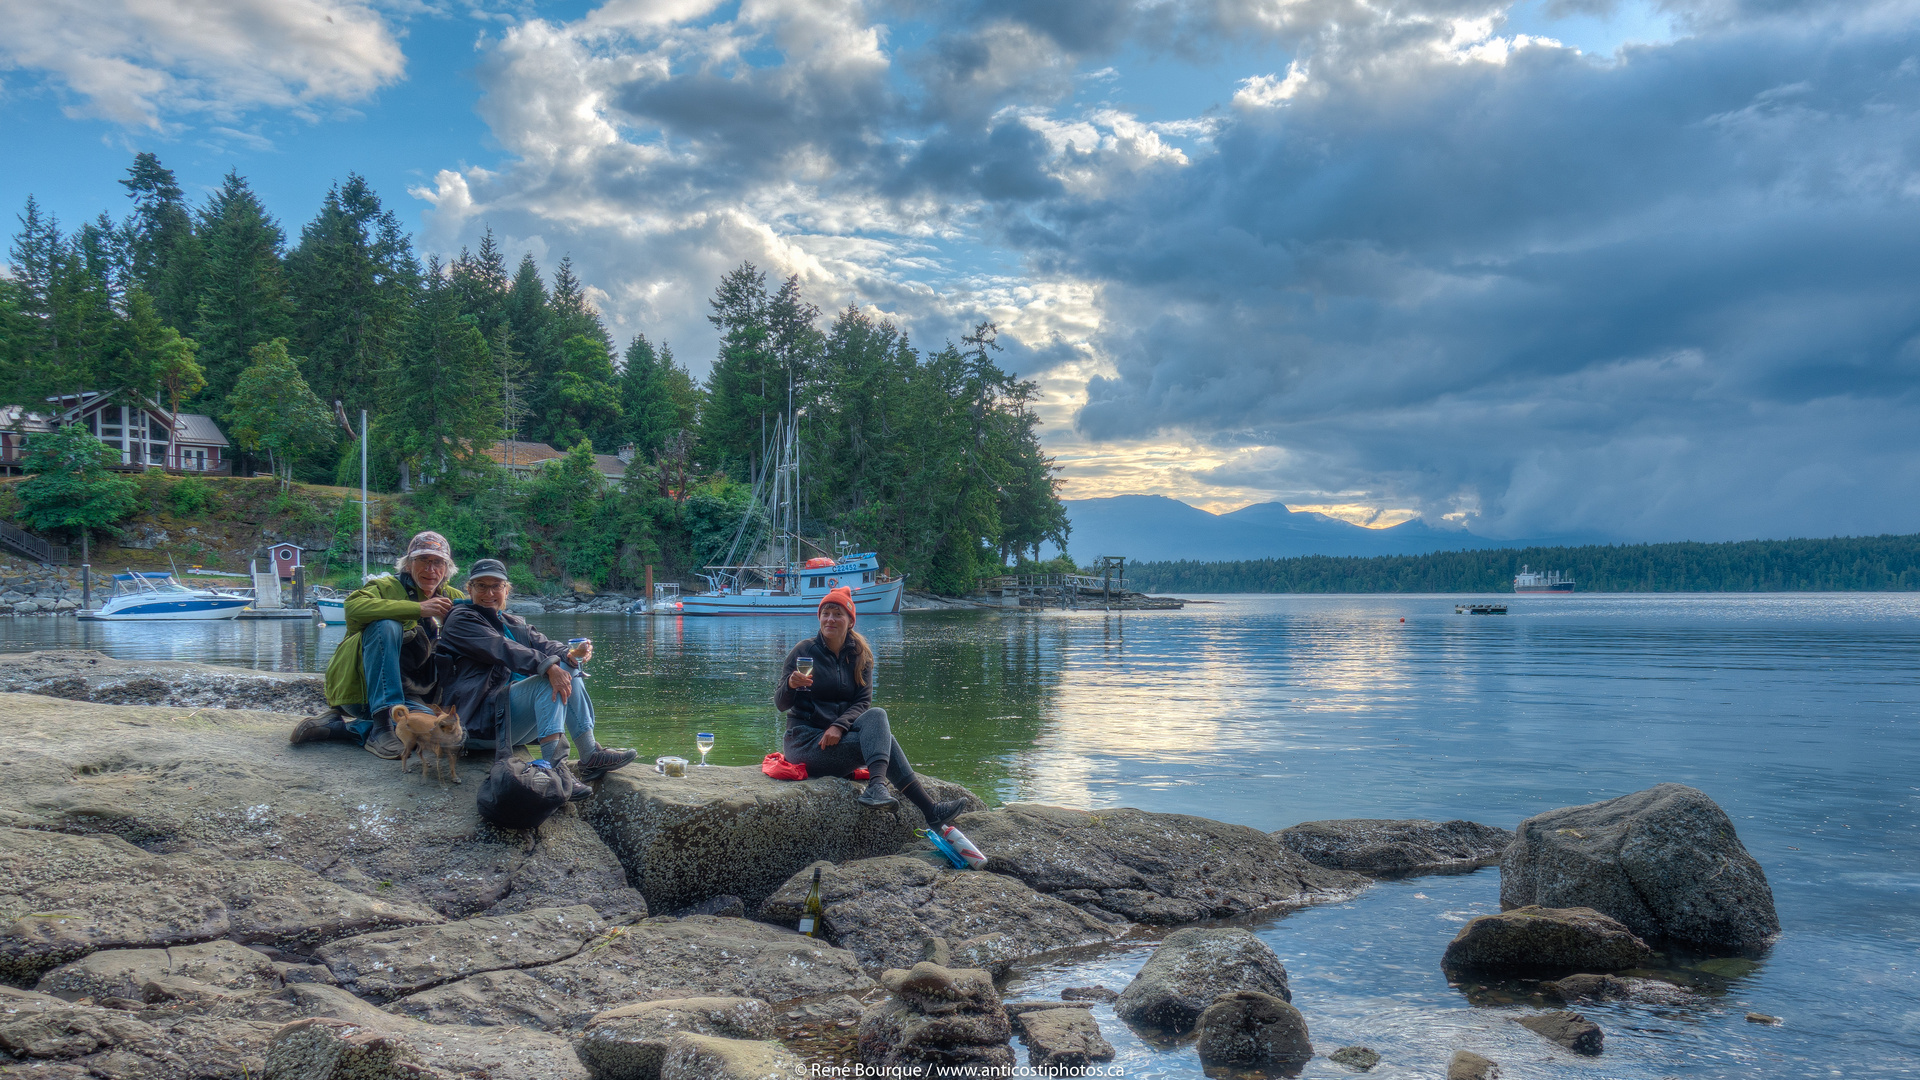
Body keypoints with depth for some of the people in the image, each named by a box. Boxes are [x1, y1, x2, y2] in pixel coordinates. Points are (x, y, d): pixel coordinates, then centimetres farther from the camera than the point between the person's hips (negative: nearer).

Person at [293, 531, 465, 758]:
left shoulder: (451, 597, 13)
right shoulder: (387, 586, -3)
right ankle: (383, 723, -32)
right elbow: (353, 607, -24)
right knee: (387, 626, -30)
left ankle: (338, 726, -12)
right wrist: (418, 609, -28)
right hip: (357, 687, -4)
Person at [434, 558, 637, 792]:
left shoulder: (514, 624, 22)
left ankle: (590, 757, -16)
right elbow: (502, 650, -19)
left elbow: (543, 644, 3)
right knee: (552, 676, -25)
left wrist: (573, 654, -21)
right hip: (479, 723, -8)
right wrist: (548, 666, -34)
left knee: (568, 670, -8)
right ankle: (553, 763, -39)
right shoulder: (461, 619, -2)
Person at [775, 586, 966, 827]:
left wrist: (839, 726, -19)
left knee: (877, 716, -26)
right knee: (883, 739, -24)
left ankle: (876, 786, -40)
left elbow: (863, 702, 0)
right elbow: (780, 704, -8)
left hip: (841, 736, 4)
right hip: (804, 741, -4)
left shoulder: (860, 655, 7)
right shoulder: (804, 651, -4)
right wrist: (790, 684, -31)